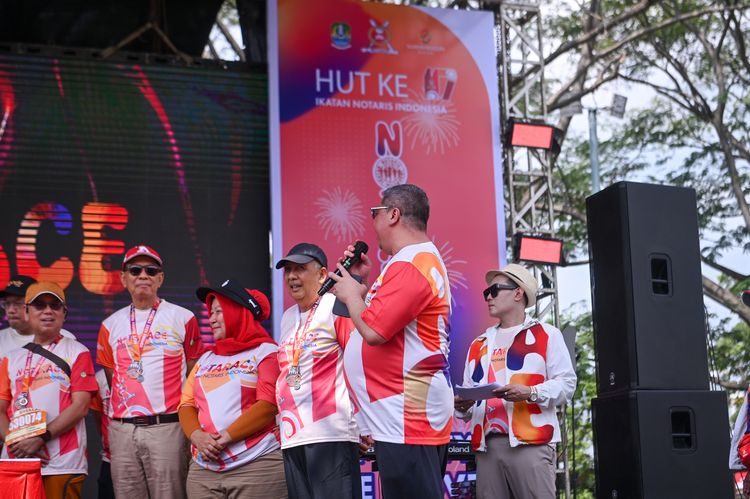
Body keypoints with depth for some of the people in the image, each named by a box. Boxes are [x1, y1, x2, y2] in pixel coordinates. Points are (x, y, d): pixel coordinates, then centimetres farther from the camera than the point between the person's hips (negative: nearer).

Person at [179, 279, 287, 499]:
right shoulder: (205, 359, 20)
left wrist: (224, 438, -15)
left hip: (256, 468, -5)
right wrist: (197, 436, -9)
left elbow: (268, 406, -10)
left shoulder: (266, 352, 2)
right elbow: (187, 405, 12)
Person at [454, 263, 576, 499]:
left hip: (531, 443, -5)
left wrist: (530, 393, -16)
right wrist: (462, 405, -2)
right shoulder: (479, 344, 24)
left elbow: (566, 383, -1)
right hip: (487, 445, 5)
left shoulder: (547, 335, 8)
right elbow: (468, 392, 22)